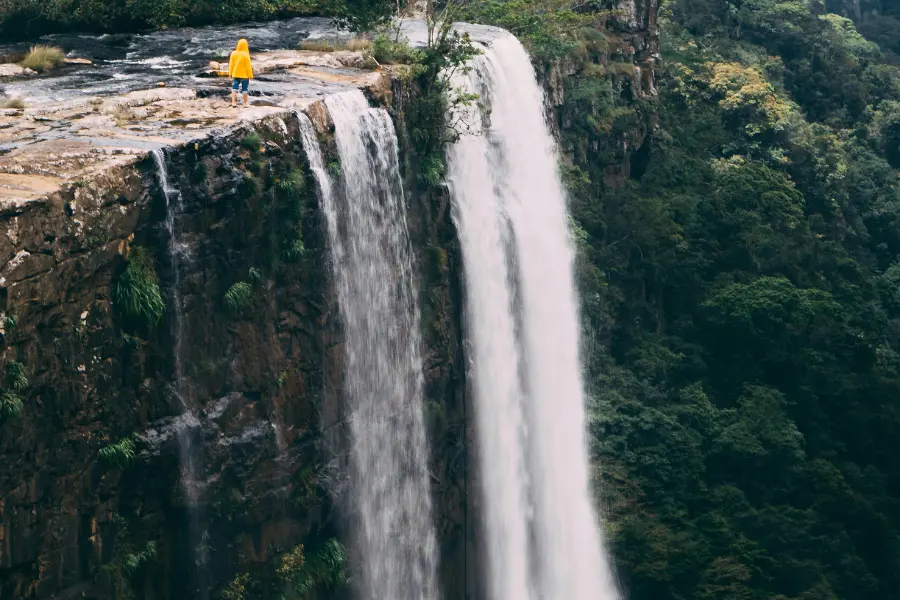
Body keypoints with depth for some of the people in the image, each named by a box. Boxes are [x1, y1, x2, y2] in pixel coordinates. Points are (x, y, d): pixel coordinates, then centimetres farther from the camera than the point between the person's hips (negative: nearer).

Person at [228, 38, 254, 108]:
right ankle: (245, 103, 13)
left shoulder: (233, 53, -4)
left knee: (234, 88, 8)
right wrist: (250, 75, -5)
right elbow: (248, 66, -13)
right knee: (245, 89, 7)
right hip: (244, 75, -3)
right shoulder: (245, 55, -15)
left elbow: (231, 64, 2)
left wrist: (230, 73, 12)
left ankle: (234, 103, 1)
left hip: (235, 74, 3)